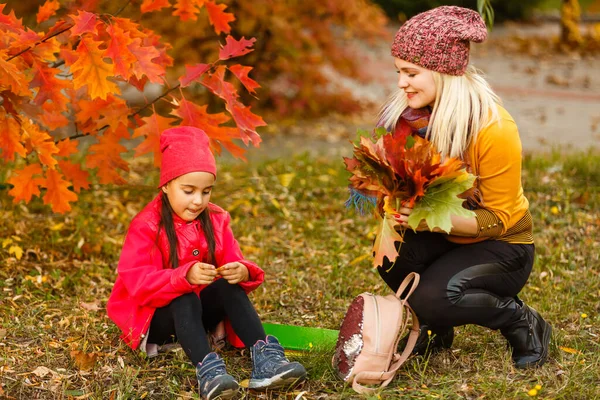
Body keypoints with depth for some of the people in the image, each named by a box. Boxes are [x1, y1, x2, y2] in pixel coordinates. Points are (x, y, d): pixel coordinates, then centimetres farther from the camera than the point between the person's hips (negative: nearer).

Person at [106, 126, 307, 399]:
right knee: (185, 300, -35)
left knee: (229, 285, -24)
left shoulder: (215, 220, 0)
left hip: (201, 311, 4)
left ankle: (263, 357, -39)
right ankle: (206, 369, -57)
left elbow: (233, 264, -3)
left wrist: (243, 272, -30)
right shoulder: (146, 226, -15)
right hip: (156, 315, -4)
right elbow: (136, 280, -26)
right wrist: (185, 276, -41)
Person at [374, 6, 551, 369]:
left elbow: (498, 218, -19)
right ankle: (436, 329, 4)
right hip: (442, 239, 5)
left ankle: (525, 323, -3)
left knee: (434, 296, -31)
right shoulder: (411, 115, -9)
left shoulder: (494, 129, -26)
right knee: (392, 255, -27)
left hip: (500, 247, -5)